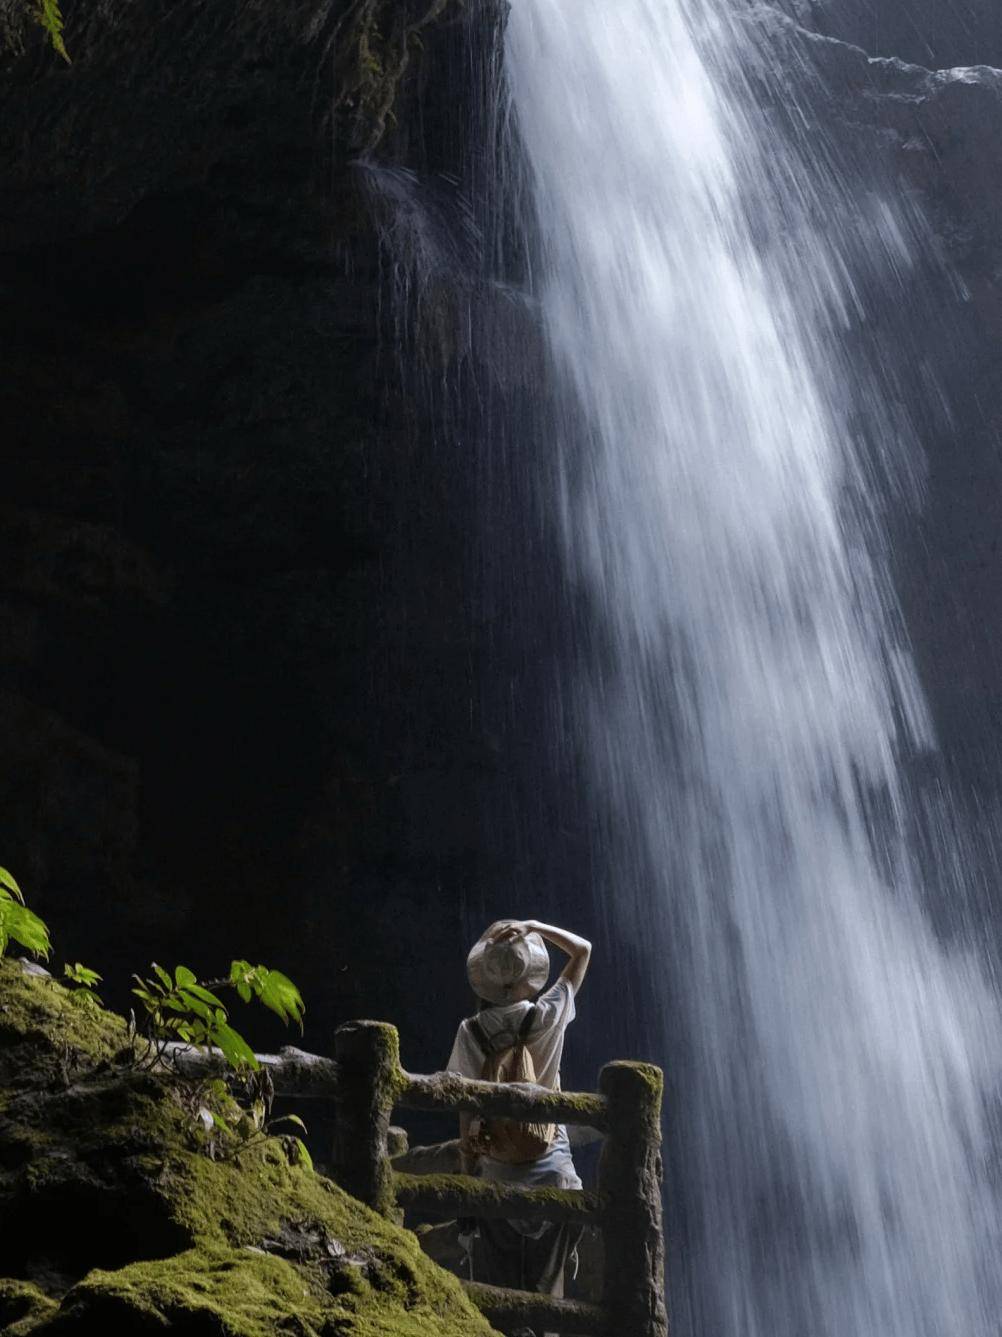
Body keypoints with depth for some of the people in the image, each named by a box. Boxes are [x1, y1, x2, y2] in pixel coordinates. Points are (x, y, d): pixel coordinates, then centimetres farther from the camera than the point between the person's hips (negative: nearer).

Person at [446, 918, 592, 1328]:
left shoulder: (470, 1033, -7)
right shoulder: (548, 1016, -10)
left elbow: (466, 1111, -3)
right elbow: (583, 949, 2)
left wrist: (468, 1171, 6)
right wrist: (535, 926, -6)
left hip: (496, 1174, 1)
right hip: (550, 1168, -1)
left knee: (495, 1292, 9)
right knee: (544, 1289, 8)